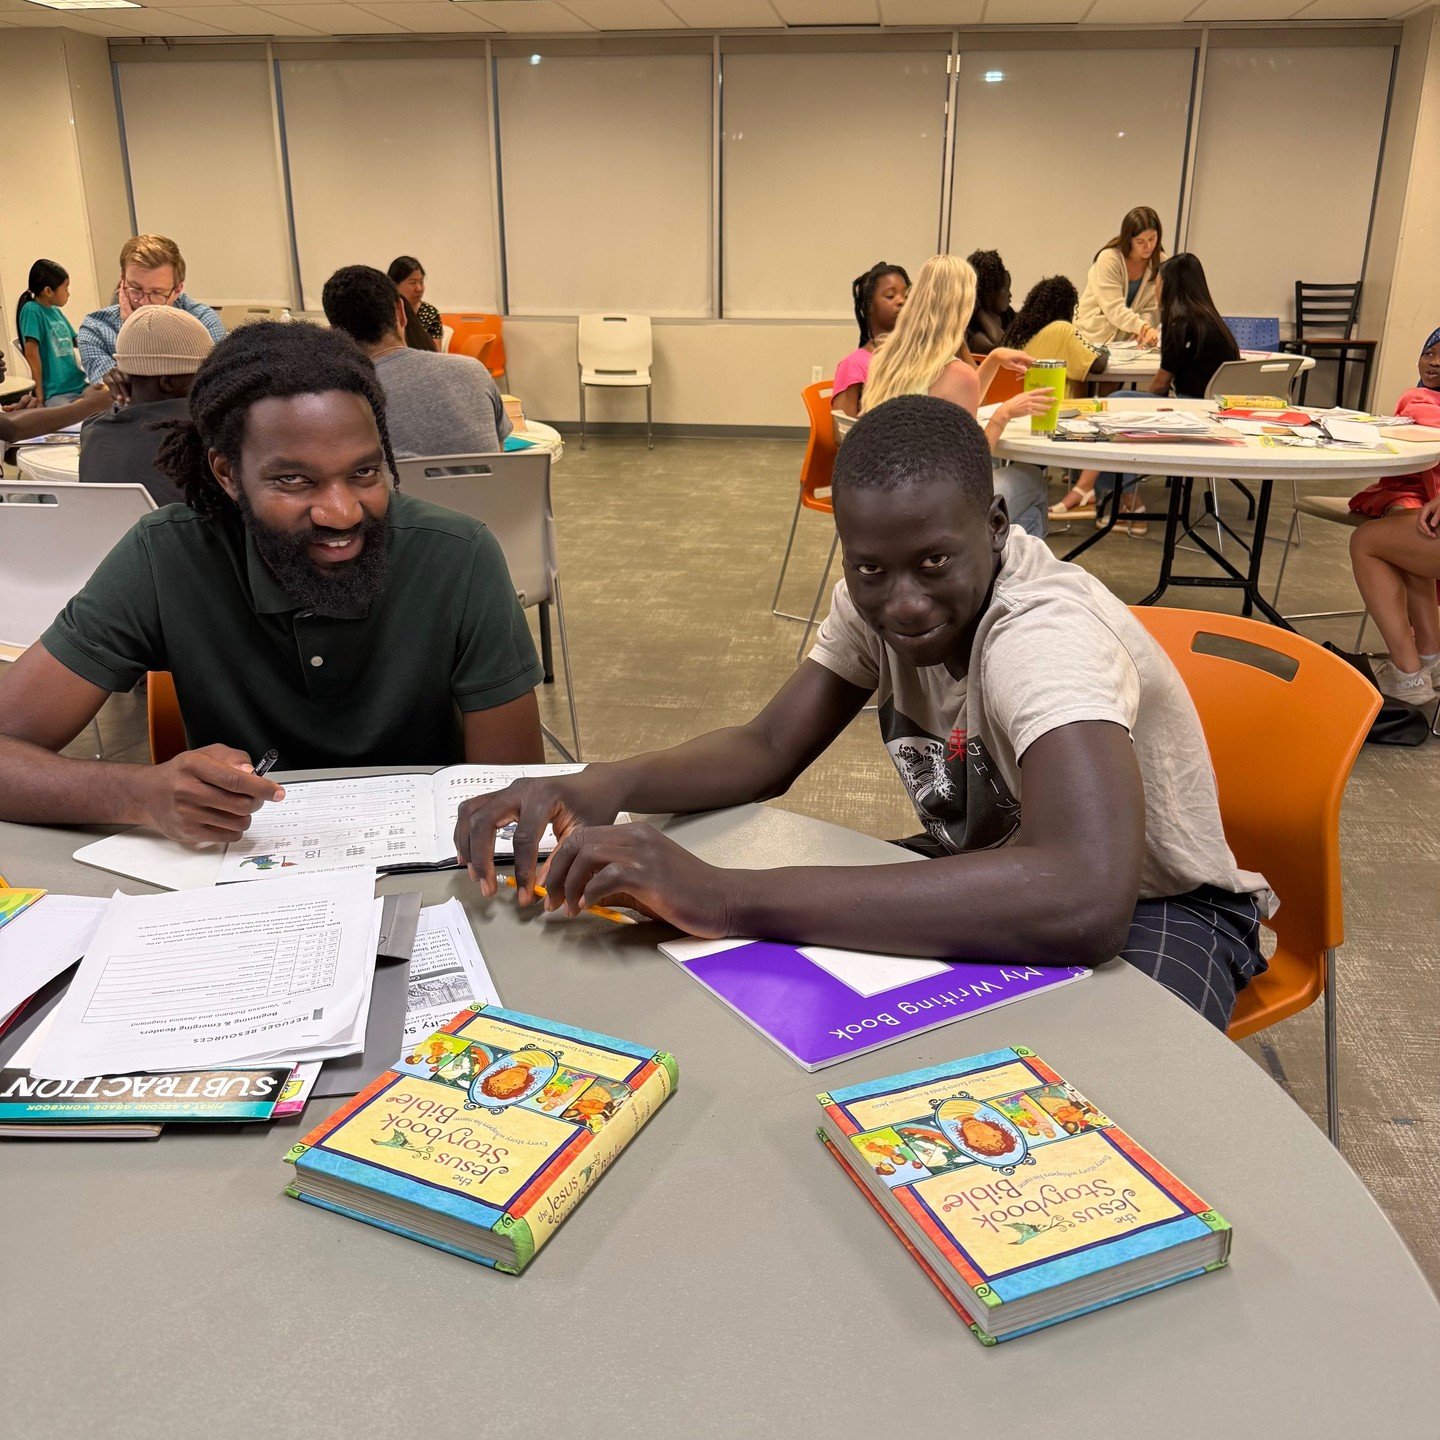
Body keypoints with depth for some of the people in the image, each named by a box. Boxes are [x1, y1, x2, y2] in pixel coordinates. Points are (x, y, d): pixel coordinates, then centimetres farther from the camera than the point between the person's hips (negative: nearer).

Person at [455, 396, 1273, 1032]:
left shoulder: (1049, 634, -35)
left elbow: (1086, 901, -51)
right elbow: (768, 751, -8)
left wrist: (725, 894, -53)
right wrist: (603, 788, -31)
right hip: (1001, 874, 6)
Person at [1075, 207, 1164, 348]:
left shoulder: (1160, 261, -1)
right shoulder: (1109, 259, -15)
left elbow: (1151, 307, -3)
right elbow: (1114, 308, -23)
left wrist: (1144, 332, -25)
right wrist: (1143, 328, -37)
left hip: (1126, 341, 3)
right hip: (1095, 337, -3)